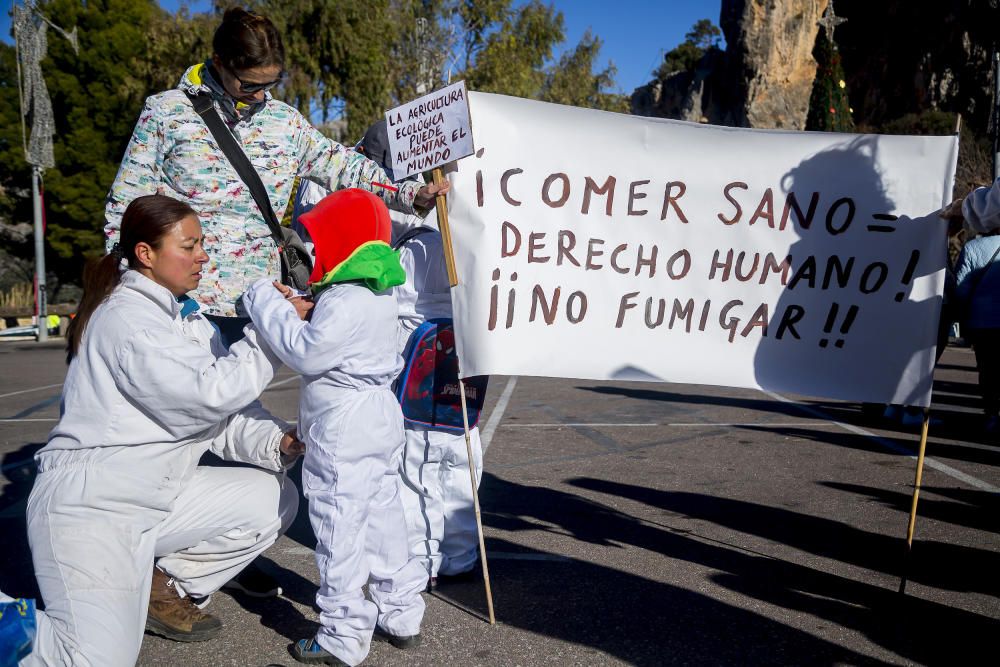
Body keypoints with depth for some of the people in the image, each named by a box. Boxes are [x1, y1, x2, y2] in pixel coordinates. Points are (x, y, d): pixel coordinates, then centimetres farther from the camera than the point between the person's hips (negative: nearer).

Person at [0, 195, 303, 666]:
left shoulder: (185, 317, 10)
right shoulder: (127, 318, -18)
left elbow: (227, 413, 6)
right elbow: (209, 394, -25)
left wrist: (274, 442, -11)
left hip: (156, 495, 9)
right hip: (90, 507, -9)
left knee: (275, 498, 1)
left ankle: (166, 589, 13)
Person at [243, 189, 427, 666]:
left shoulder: (346, 302, -22)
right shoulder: (377, 294, 11)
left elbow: (306, 354, -22)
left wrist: (268, 304, -13)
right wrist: (301, 310, 4)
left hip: (343, 433, -10)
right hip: (379, 421, 10)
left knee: (340, 532, 0)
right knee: (383, 518, 18)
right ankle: (401, 616, 30)